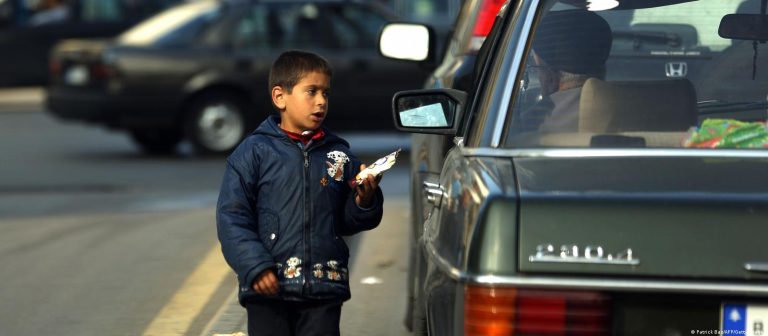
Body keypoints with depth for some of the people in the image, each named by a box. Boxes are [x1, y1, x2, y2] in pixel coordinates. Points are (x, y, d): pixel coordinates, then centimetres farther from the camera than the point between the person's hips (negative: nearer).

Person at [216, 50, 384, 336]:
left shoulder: (339, 154, 10)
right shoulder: (255, 152, -2)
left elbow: (347, 221, 13)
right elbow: (231, 217, -6)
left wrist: (365, 202, -9)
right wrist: (255, 266, -16)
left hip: (324, 289, 3)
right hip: (268, 289, -3)